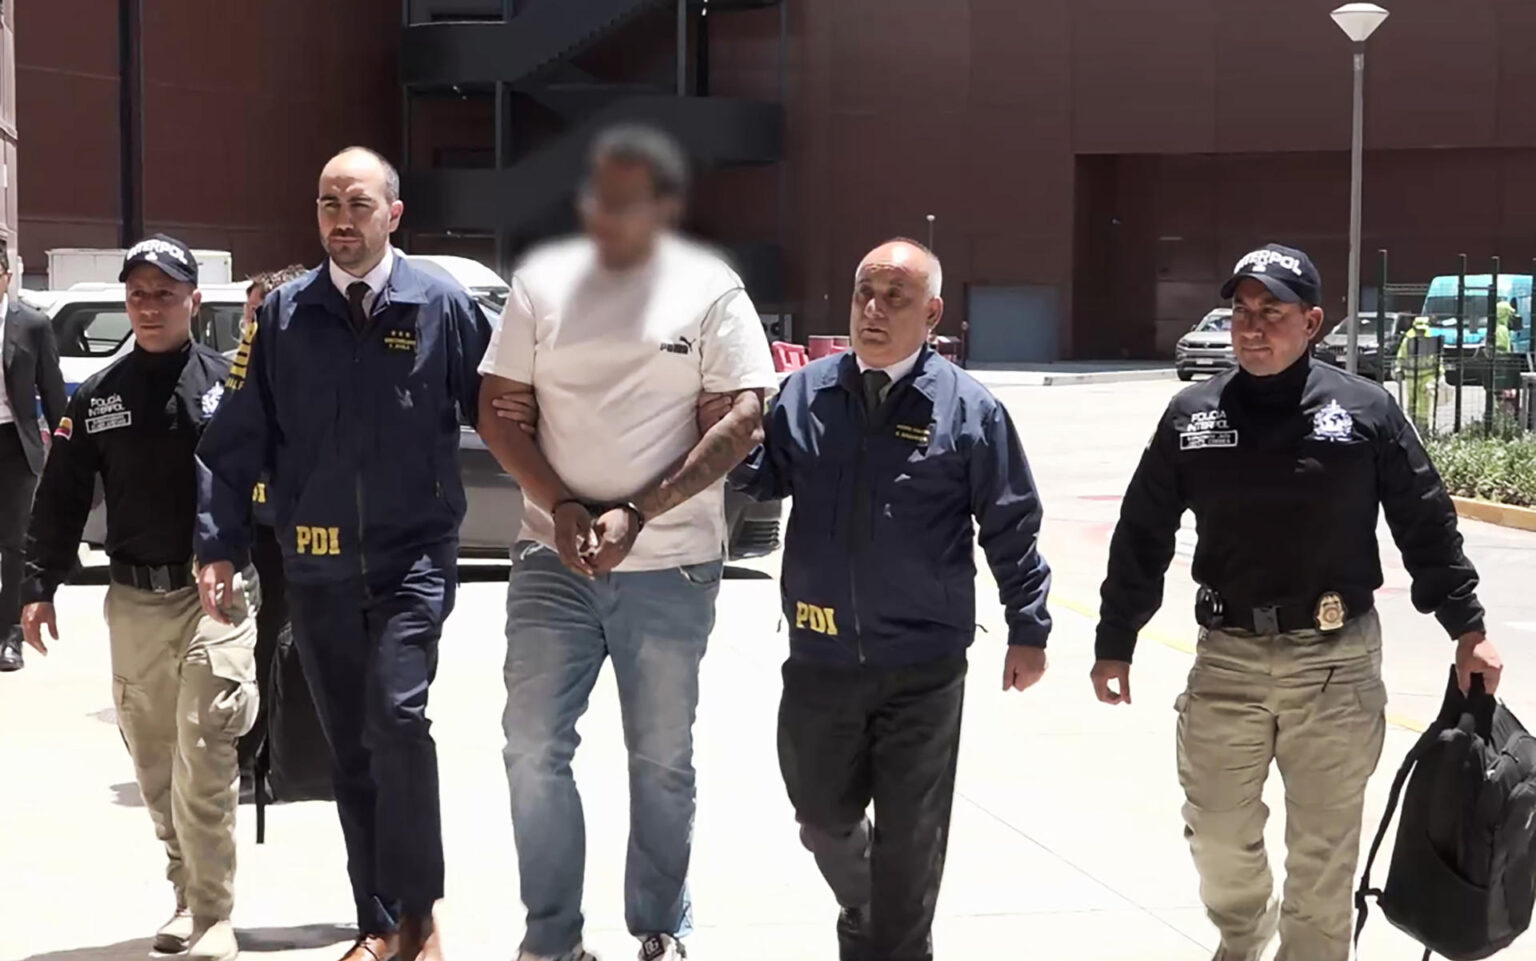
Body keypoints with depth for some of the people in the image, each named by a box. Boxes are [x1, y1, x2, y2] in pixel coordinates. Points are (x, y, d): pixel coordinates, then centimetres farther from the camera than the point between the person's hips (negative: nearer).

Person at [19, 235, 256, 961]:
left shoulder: (229, 383, -1)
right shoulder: (96, 397, 8)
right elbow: (62, 499, 10)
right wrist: (39, 585, 5)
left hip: (216, 593, -4)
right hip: (133, 601, 4)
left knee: (203, 755, -10)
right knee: (153, 760, 12)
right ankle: (189, 893, 28)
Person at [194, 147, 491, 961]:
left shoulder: (441, 306, -2)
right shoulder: (283, 314, 3)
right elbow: (237, 439, 4)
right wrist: (219, 544, -2)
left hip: (414, 556, -3)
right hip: (317, 567, 3)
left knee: (397, 716, -19)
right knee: (349, 748, 10)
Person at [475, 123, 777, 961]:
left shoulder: (709, 290, -3)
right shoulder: (542, 280, 4)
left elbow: (743, 421, -8)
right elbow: (496, 410, 5)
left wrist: (637, 515, -15)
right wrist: (559, 507, -10)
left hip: (670, 566, -2)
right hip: (554, 558, 2)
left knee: (662, 758, 9)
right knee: (534, 745, 1)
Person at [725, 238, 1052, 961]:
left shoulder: (969, 410, -6)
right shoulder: (805, 393, 3)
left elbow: (1011, 527, -1)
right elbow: (760, 477, 5)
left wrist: (1028, 629, 1)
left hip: (924, 669, -3)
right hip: (820, 661, 4)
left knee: (910, 841, 7)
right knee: (824, 818, 19)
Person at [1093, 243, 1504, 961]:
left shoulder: (1366, 411, -4)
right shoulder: (1192, 417, 1)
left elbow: (1428, 528, 2)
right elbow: (1141, 538, 7)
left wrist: (1466, 627, -1)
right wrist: (1114, 643, 9)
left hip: (1337, 661, -2)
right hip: (1226, 659, 2)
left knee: (1323, 853, 6)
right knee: (1219, 835, 11)